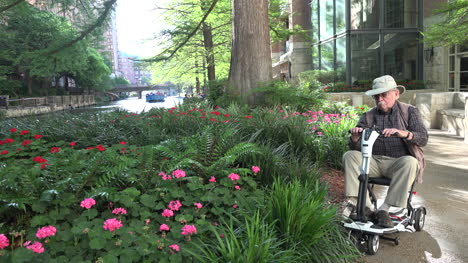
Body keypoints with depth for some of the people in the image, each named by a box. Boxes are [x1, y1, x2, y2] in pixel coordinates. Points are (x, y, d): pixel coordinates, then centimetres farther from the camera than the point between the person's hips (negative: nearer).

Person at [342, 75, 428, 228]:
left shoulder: (409, 111, 7)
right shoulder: (368, 116, 11)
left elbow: (423, 138, -7)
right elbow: (356, 147, 5)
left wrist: (404, 133, -29)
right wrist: (355, 138, -21)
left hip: (397, 162, -2)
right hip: (374, 162, 2)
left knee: (410, 162, -34)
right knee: (349, 156, -22)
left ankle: (384, 209, -26)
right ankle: (365, 205, -23)